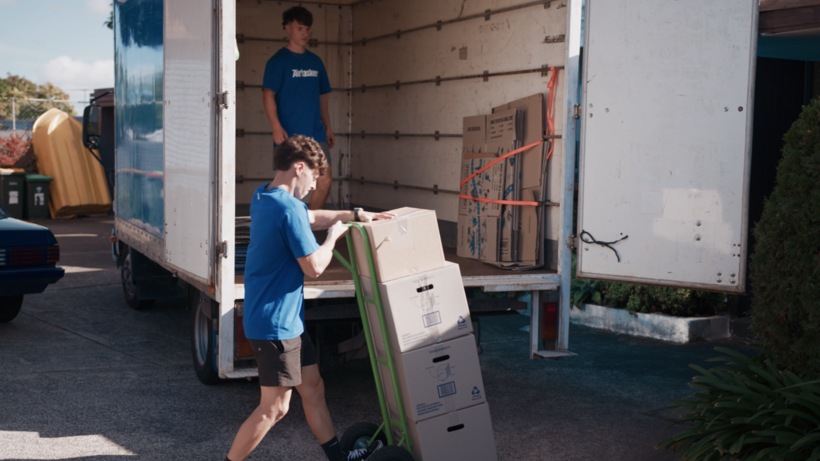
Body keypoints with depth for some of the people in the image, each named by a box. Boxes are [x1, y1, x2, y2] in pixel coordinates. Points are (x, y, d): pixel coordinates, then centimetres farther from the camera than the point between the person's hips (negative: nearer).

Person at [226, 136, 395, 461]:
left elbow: (311, 218, 26)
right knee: (274, 407, -3)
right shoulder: (288, 209, -23)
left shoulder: (263, 196, 9)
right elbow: (314, 267, -20)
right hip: (277, 323, -11)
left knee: (312, 387, 18)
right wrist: (334, 235, -3)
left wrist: (356, 214, 22)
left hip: (286, 320, 11)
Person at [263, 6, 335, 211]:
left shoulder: (315, 61, 15)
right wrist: (276, 127, -21)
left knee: (325, 180, -2)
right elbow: (268, 95, -10)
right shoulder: (278, 61, -2)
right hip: (289, 135, -5)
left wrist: (328, 127, 17)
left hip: (316, 134, 5)